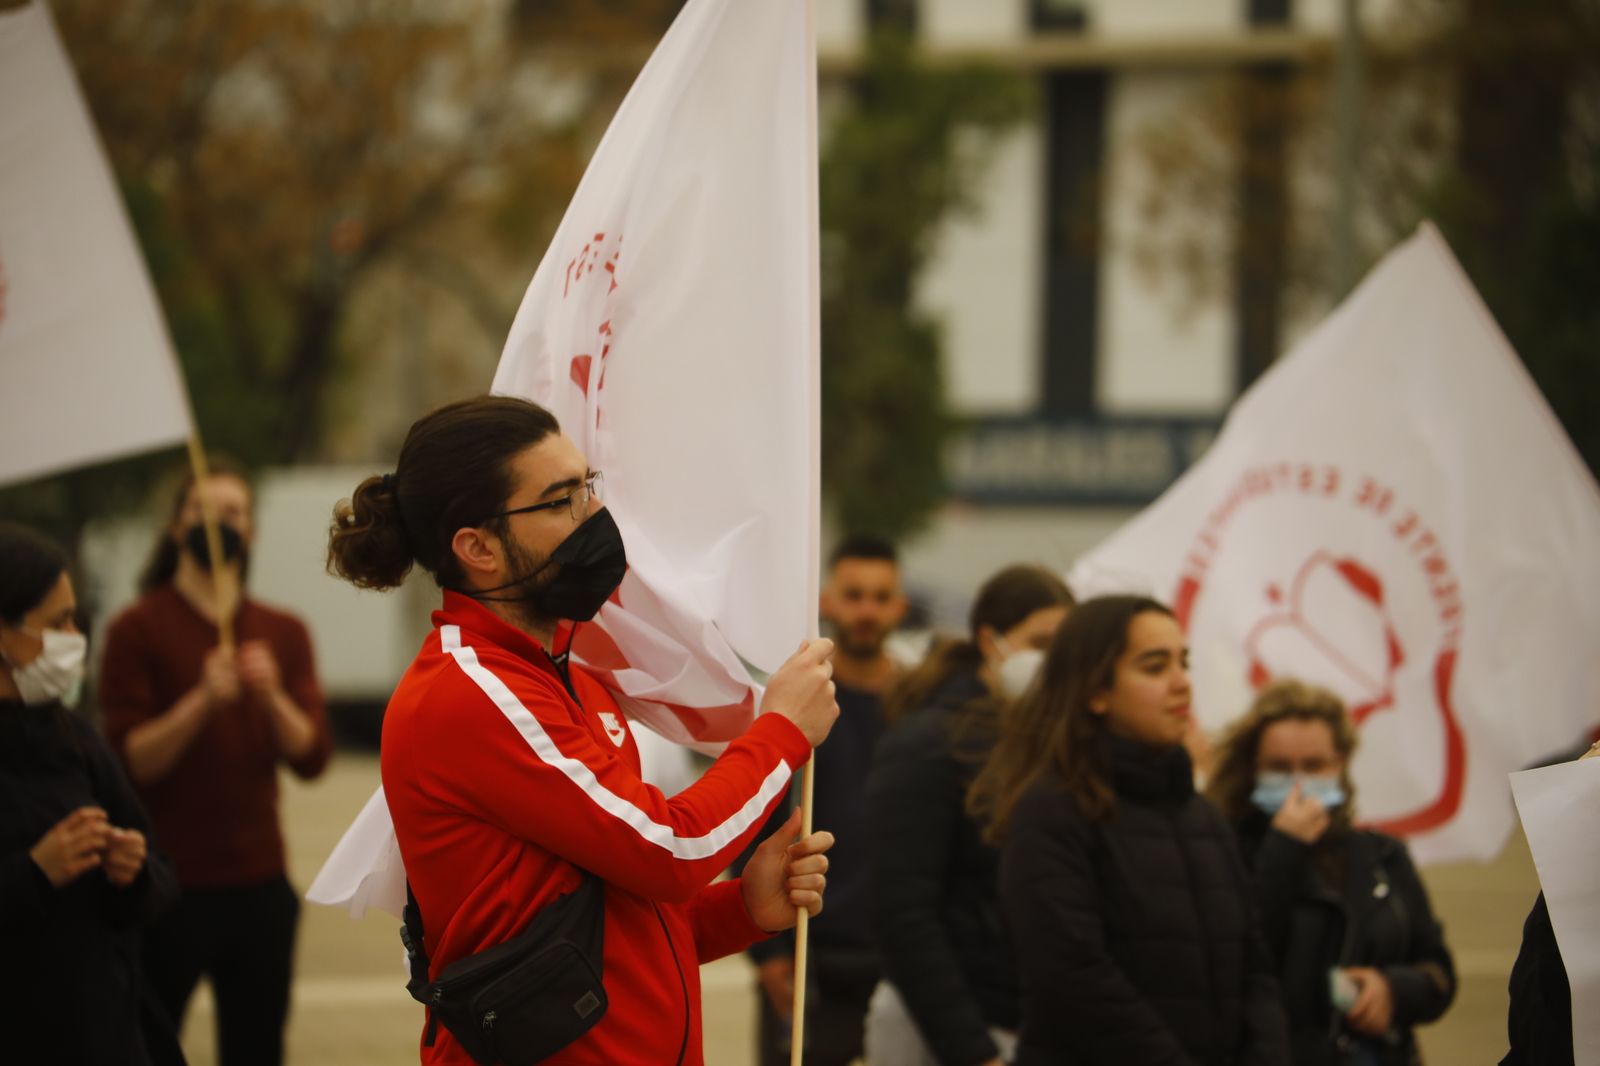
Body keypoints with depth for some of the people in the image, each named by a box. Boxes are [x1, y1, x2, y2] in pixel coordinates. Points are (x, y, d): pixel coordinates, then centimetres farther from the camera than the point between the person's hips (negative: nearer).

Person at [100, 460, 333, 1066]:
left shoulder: (283, 633, 10)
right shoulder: (139, 629, -2)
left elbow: (311, 759, 1)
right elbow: (128, 760, -9)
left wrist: (272, 696, -17)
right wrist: (201, 701, -23)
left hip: (258, 885, 4)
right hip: (170, 887, -4)